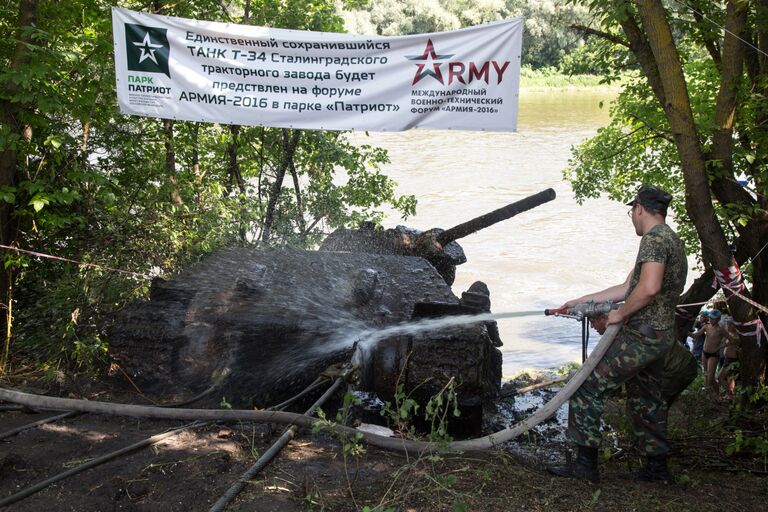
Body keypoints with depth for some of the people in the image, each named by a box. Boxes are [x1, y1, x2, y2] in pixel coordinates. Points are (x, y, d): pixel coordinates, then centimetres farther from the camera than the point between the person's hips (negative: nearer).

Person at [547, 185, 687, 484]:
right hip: (661, 336, 11)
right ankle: (657, 467, 27)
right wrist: (580, 301, 24)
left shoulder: (654, 238, -13)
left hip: (640, 336, -11)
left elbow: (649, 288, -30)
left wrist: (620, 314, -15)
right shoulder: (669, 240, 21)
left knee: (588, 387, -10)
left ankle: (585, 462, -11)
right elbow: (626, 288, 24)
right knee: (646, 399, 20)